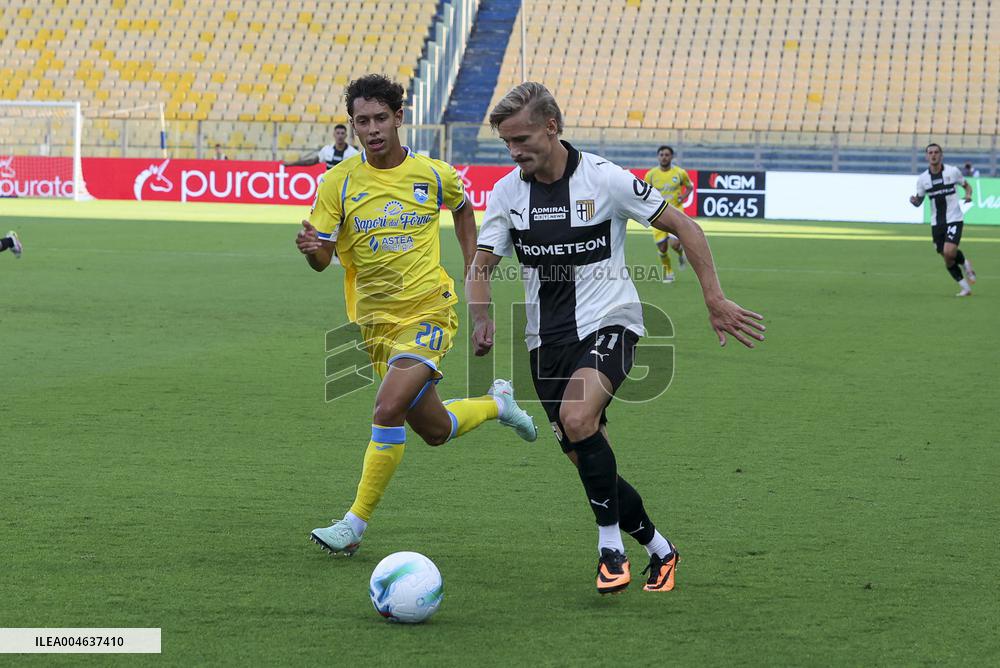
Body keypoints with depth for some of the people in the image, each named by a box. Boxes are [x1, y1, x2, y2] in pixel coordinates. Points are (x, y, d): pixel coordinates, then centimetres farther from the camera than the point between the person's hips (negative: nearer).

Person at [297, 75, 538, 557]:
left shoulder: (434, 175, -4)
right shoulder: (339, 182, -6)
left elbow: (463, 211, 18)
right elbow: (324, 259, -6)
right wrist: (311, 248, -31)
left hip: (428, 311, -3)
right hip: (377, 321, 3)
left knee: (388, 410, -24)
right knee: (434, 430, 13)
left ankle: (355, 523, -13)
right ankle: (496, 404, 45)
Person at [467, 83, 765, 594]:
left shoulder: (604, 178, -11)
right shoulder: (506, 192, 1)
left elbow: (683, 226, -4)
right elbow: (480, 267, 3)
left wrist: (715, 299, -8)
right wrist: (481, 317, -18)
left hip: (608, 323, -5)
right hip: (546, 338, 5)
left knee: (576, 417, -32)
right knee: (589, 463, 5)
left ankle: (611, 546, -18)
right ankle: (657, 548, 26)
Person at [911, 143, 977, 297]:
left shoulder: (953, 171, -5)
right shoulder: (922, 178, 0)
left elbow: (967, 185, 10)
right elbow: (919, 201, 8)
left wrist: (969, 194, -11)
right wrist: (914, 201, -16)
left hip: (954, 219, -3)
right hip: (936, 222, 3)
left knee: (949, 252, -21)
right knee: (947, 259, 4)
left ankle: (965, 263, 13)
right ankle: (965, 287, 21)